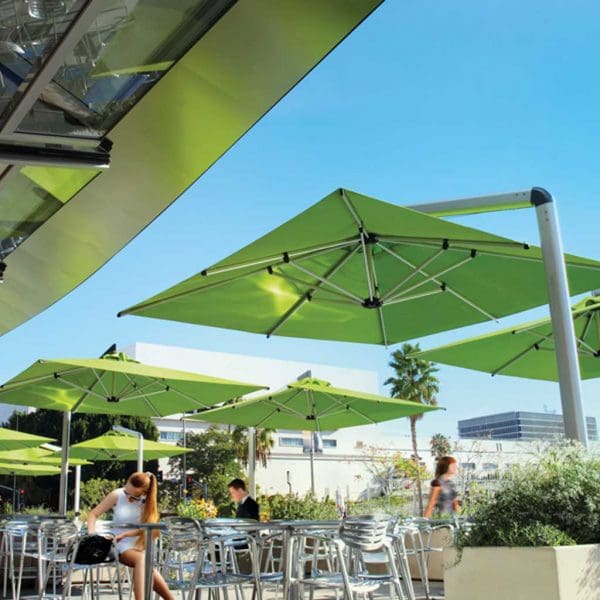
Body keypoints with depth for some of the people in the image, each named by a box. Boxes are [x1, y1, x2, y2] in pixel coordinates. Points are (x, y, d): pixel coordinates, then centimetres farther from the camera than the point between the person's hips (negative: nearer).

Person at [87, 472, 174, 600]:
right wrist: (91, 532, -19)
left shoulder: (147, 501, 2)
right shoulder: (117, 495, -3)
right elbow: (93, 514, 0)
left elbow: (143, 528, -4)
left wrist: (123, 534, -20)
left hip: (140, 546, 2)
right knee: (142, 560, -33)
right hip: (122, 546, -2)